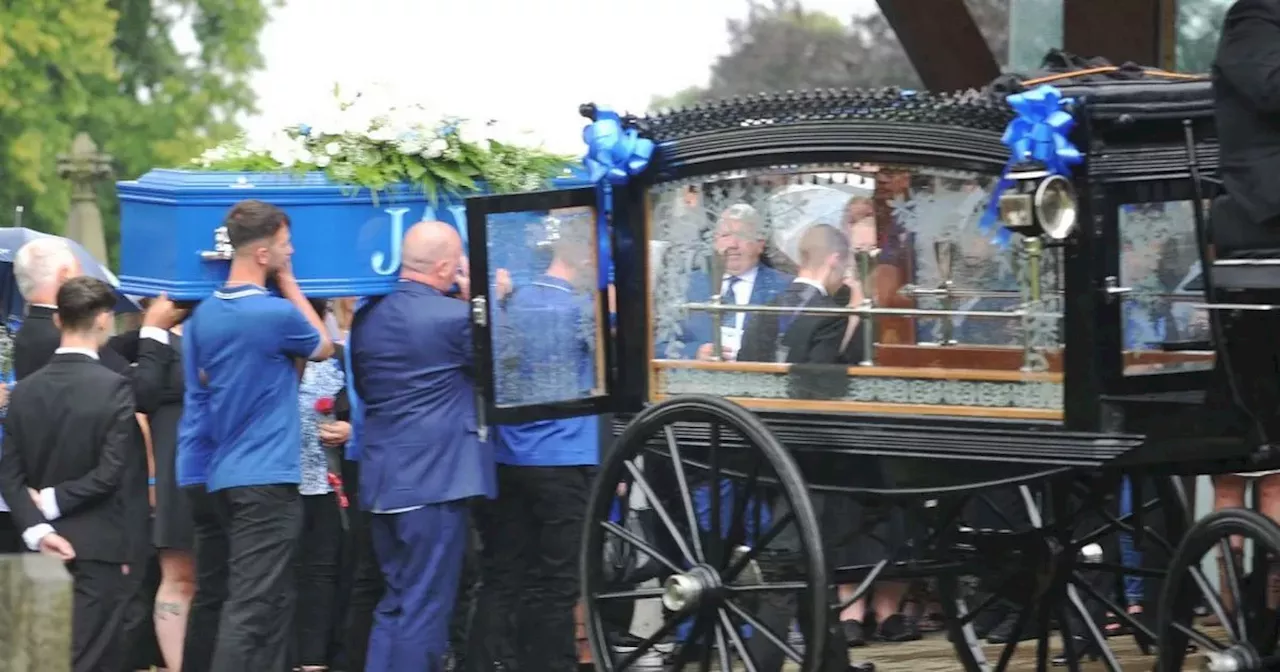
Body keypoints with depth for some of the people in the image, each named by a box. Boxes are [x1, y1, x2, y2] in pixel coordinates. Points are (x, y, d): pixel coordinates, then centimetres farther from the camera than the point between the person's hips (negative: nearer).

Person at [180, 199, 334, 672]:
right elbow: (322, 348, 5)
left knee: (276, 599, 17)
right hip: (267, 478, -8)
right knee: (249, 608, -9)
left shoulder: (203, 316, 7)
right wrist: (289, 283, 6)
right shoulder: (277, 314, -15)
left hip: (223, 476, 8)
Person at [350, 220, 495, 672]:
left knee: (395, 604, 16)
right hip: (435, 482, -7)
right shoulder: (452, 317, -15)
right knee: (425, 610, -2)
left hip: (380, 483, 7)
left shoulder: (367, 317, 8)